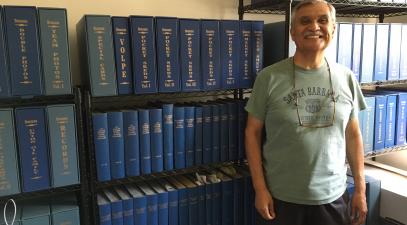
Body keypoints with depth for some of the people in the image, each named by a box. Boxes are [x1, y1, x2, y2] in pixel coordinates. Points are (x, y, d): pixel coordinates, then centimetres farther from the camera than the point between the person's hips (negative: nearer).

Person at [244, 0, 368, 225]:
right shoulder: (269, 77, -10)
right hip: (280, 197, -2)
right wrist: (260, 188, -9)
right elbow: (253, 133, -6)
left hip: (333, 197, 3)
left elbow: (353, 134, 6)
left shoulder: (346, 78, 0)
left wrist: (360, 189, 6)